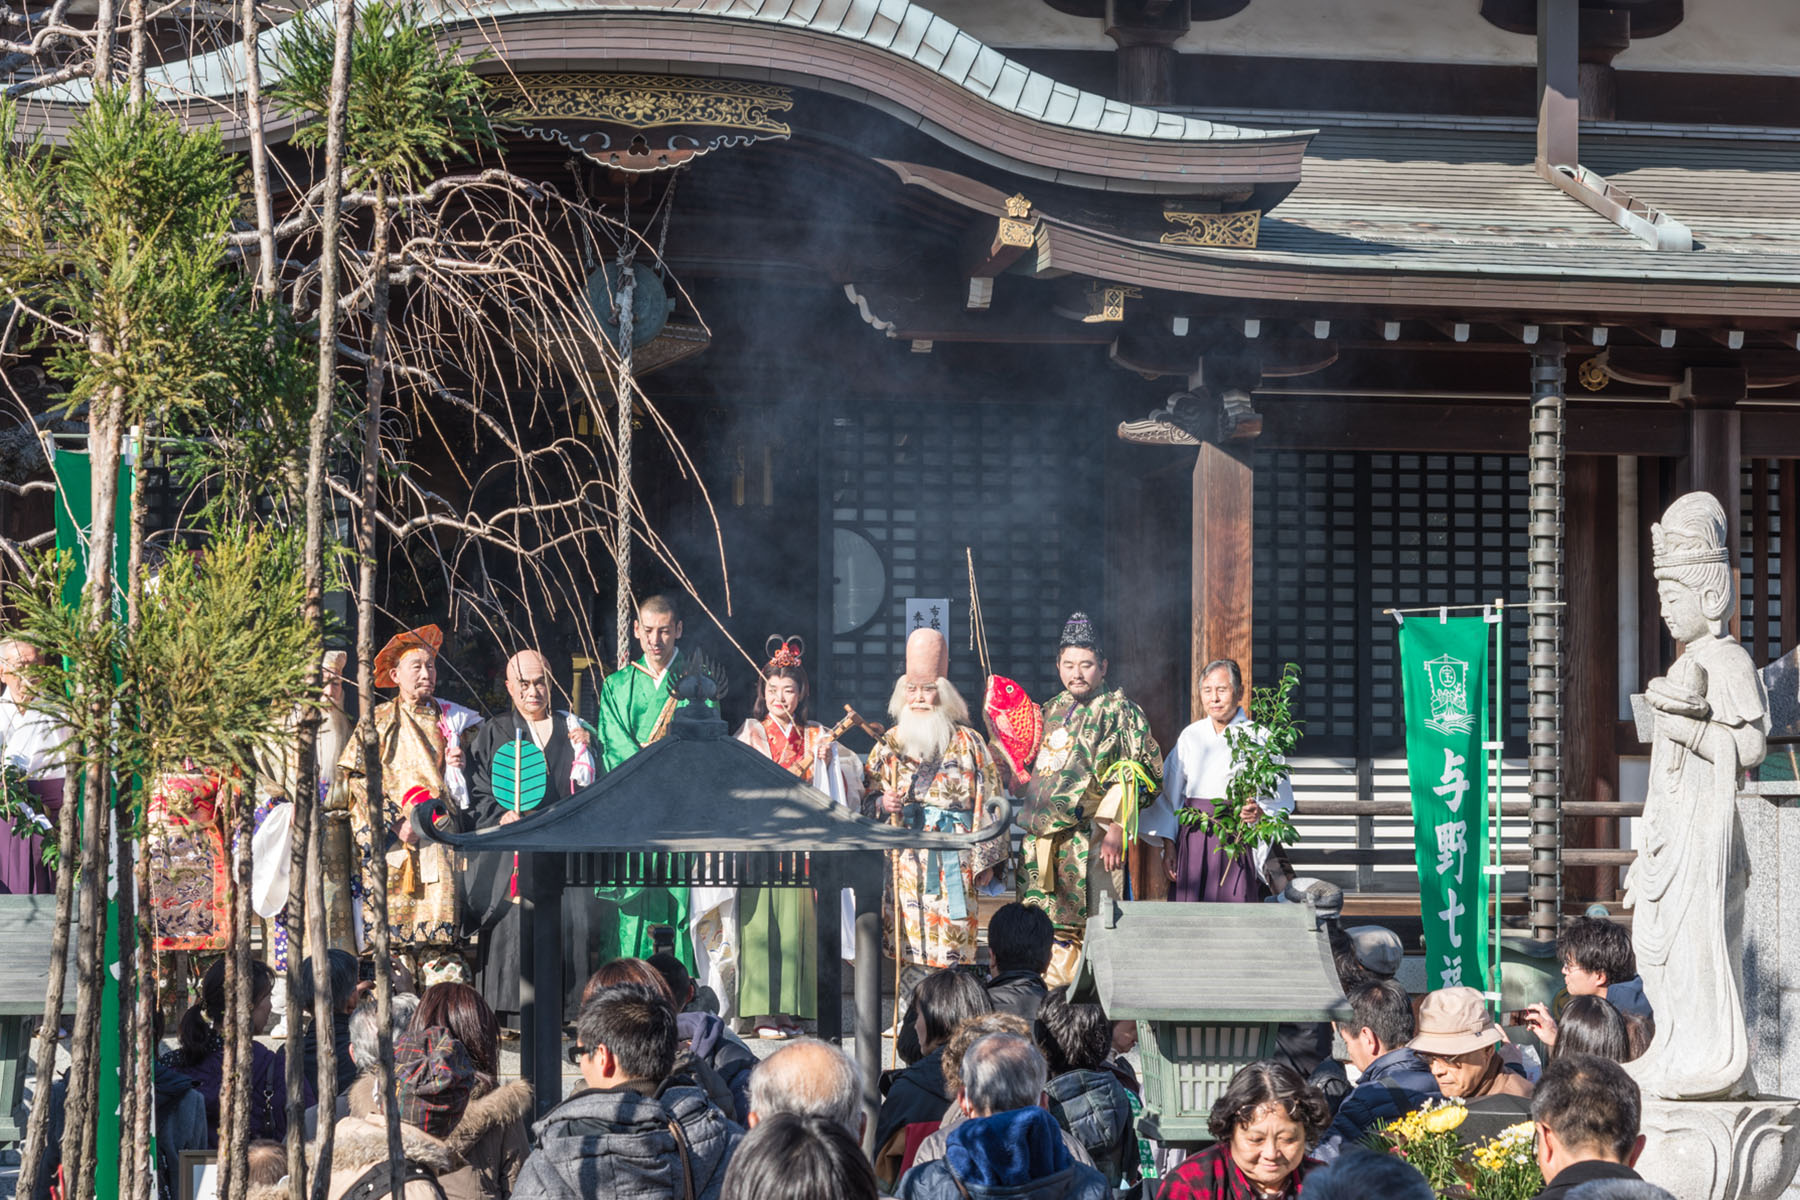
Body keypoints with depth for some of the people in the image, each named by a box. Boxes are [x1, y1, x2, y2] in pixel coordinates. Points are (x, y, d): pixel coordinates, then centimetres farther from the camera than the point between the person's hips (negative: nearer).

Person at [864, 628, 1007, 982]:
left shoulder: (968, 744, 3)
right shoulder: (889, 744, 12)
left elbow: (988, 802, 2)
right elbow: (867, 799, 16)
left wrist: (985, 858, -3)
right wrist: (882, 803, -8)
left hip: (952, 858, -3)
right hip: (904, 858, 3)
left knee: (950, 938, -8)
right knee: (909, 946, -1)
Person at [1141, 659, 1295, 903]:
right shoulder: (1191, 736, 11)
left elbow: (1281, 799, -3)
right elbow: (1171, 794, 13)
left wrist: (1260, 812, -24)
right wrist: (1168, 846, 6)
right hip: (1194, 841, 3)